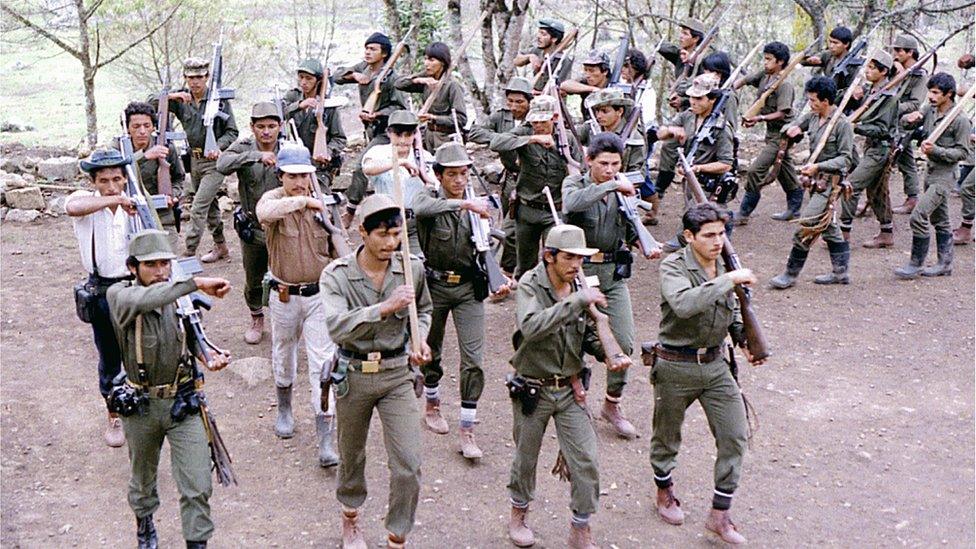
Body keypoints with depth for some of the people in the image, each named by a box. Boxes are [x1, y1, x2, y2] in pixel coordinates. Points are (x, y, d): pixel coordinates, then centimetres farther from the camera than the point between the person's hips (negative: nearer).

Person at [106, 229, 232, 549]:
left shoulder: (181, 298, -5)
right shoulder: (120, 295, -15)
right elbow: (144, 300, -41)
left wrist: (211, 359, -9)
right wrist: (196, 283, -45)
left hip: (183, 403, 1)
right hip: (141, 406, -1)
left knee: (198, 486, -5)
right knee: (143, 478, 23)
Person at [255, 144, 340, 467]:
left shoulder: (324, 205, -3)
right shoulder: (272, 199, -9)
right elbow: (265, 213, -36)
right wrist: (304, 200, -32)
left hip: (320, 295, 0)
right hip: (284, 296, 0)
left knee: (323, 365, -6)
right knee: (283, 358, 19)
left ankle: (326, 441, -6)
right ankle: (284, 410, 46)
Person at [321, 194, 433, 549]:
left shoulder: (412, 269, -5)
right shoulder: (336, 275, -14)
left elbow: (423, 310, 16)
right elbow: (337, 327, -30)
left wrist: (420, 337, -3)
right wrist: (385, 307, -38)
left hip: (398, 373, 1)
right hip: (354, 375, -1)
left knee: (408, 466, -6)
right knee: (351, 456, 19)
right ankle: (350, 518, 46)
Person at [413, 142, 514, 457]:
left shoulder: (477, 207, 2)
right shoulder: (429, 199, -8)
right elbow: (421, 209, -34)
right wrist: (463, 203, -41)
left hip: (469, 289, 2)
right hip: (434, 286, -1)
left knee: (474, 359, -7)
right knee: (431, 352, 16)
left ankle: (467, 430, 0)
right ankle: (432, 406, 42)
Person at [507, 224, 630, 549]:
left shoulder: (580, 288, -1)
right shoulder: (530, 285, -16)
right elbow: (531, 327, -35)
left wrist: (607, 354, -10)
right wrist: (576, 301, -38)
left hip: (570, 389, 4)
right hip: (532, 391, -3)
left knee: (586, 461, -1)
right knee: (526, 458, 14)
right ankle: (518, 515, 39)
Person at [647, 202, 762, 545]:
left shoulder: (725, 267, 4)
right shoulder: (673, 268, -16)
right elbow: (684, 304, -38)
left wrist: (745, 341, 4)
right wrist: (728, 281, -35)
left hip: (716, 364, 5)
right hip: (676, 367, -5)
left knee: (736, 436, -1)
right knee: (667, 436, 14)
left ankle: (719, 515, 10)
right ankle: (665, 491, 41)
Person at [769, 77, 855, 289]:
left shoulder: (842, 124, -16)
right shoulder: (813, 116, 5)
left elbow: (846, 158, -16)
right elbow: (791, 127, 17)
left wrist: (817, 166, -26)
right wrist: (792, 129, -7)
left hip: (831, 180, -9)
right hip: (817, 179, 9)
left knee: (807, 225, -10)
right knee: (827, 224, 15)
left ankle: (791, 274, -4)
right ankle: (840, 272, 26)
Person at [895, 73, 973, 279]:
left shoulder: (961, 120, -15)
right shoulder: (930, 110, 5)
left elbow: (962, 152, -14)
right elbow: (904, 122, 11)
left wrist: (936, 150, -25)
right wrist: (910, 118, -12)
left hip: (944, 175, -8)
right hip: (930, 171, 8)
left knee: (918, 217, -15)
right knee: (939, 219, 16)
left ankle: (915, 264, -5)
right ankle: (945, 264, 26)